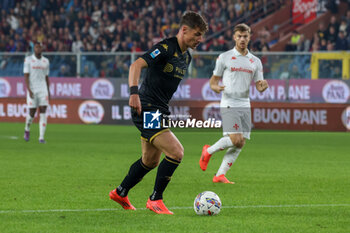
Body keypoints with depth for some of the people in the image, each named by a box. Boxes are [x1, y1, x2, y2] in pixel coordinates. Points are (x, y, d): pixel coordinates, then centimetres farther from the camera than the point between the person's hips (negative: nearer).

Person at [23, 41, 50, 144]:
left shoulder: (46, 61, 9)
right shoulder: (28, 60, -2)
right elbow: (26, 76, -6)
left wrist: (48, 91, 13)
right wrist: (29, 90, -16)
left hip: (43, 90, 2)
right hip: (32, 90, -2)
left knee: (43, 113, -8)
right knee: (32, 113, 1)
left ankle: (41, 137, -8)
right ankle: (27, 129, 31)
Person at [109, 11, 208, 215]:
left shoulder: (186, 57, 13)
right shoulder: (166, 48, -16)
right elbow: (136, 65, -27)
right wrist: (134, 92, -40)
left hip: (159, 112, 10)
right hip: (147, 110, -10)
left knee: (150, 161, 18)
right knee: (176, 152, -17)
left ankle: (120, 193, 37)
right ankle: (155, 200, -5)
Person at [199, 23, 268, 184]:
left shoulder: (255, 61, 12)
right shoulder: (224, 58, 1)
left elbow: (259, 86, 11)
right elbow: (213, 80, 6)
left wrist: (263, 86, -13)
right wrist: (216, 87, -18)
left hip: (245, 106, 5)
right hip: (229, 104, -5)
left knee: (240, 144, -2)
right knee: (236, 139, -19)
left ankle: (220, 175, 6)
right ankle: (209, 151, 5)